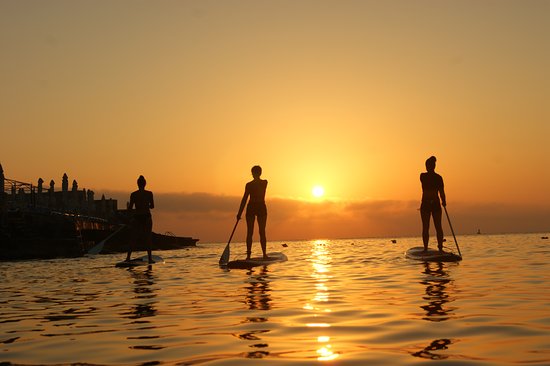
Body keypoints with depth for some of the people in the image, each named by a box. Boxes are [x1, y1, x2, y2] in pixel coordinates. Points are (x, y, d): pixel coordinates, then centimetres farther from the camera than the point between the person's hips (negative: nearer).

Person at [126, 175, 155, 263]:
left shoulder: (133, 194, -4)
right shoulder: (149, 194, -4)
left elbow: (130, 209, -4)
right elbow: (152, 206, 4)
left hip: (137, 217, 1)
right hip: (147, 217, 0)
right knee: (148, 238, 7)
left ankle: (128, 257, 6)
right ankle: (150, 258, 3)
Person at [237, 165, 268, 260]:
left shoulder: (249, 185, -6)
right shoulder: (265, 183, 0)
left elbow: (244, 199, -7)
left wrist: (239, 213, -4)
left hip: (251, 208, -1)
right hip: (261, 208, 1)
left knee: (249, 232, 2)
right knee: (262, 232, 5)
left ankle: (248, 254, -3)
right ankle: (264, 254, 1)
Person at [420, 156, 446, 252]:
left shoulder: (422, 176, -5)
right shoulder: (438, 177, -1)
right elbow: (442, 192, -3)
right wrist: (444, 201, 10)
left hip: (425, 204, -2)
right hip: (436, 204, 2)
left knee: (425, 228, 2)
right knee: (438, 227, 7)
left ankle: (426, 248, 1)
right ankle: (440, 247, 6)